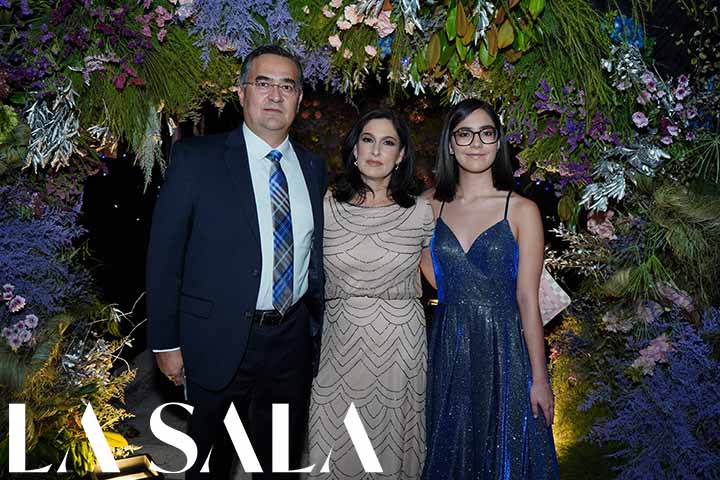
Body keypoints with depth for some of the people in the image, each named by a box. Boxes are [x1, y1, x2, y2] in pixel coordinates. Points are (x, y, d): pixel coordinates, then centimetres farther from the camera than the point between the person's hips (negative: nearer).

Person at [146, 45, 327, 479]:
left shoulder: (313, 168, 5)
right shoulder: (196, 158, -8)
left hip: (292, 341, 4)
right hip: (220, 342, -3)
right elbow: (164, 255, -8)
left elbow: (315, 256, 10)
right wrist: (166, 342, -8)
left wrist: (317, 327, 9)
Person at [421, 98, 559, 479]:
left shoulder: (521, 211, -6)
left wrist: (539, 378, -8)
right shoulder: (432, 208, 2)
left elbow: (527, 299, -7)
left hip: (504, 351, -2)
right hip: (448, 350, 3)